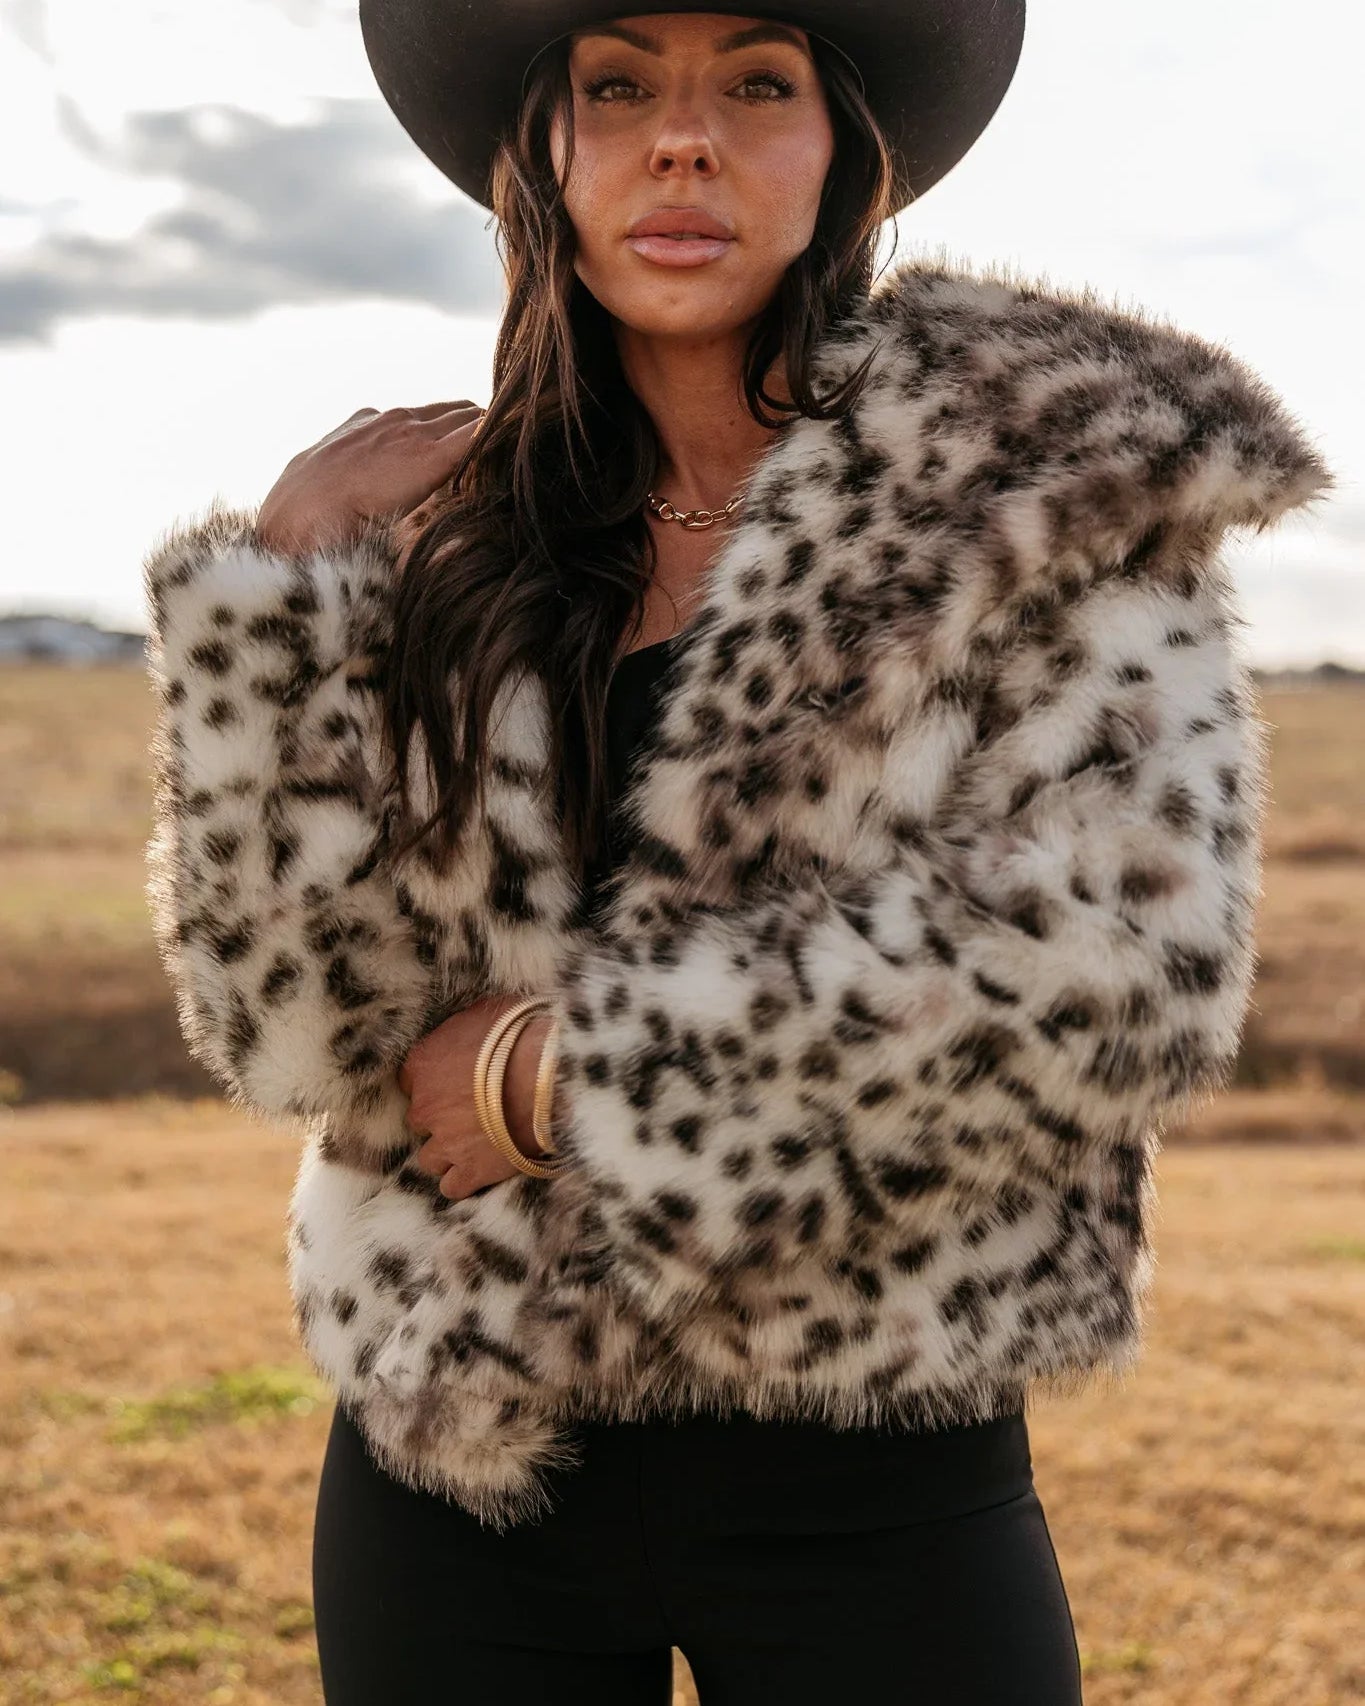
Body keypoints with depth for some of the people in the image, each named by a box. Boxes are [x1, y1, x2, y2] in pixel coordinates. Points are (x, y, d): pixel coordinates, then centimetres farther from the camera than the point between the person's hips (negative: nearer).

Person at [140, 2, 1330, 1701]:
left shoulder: (1049, 480, -5)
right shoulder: (437, 534, 3)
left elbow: (1126, 962, -17)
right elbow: (297, 1018, -4)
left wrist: (572, 1068, -15)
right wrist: (279, 577, -12)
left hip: (867, 1477, -2)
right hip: (459, 1452, 3)